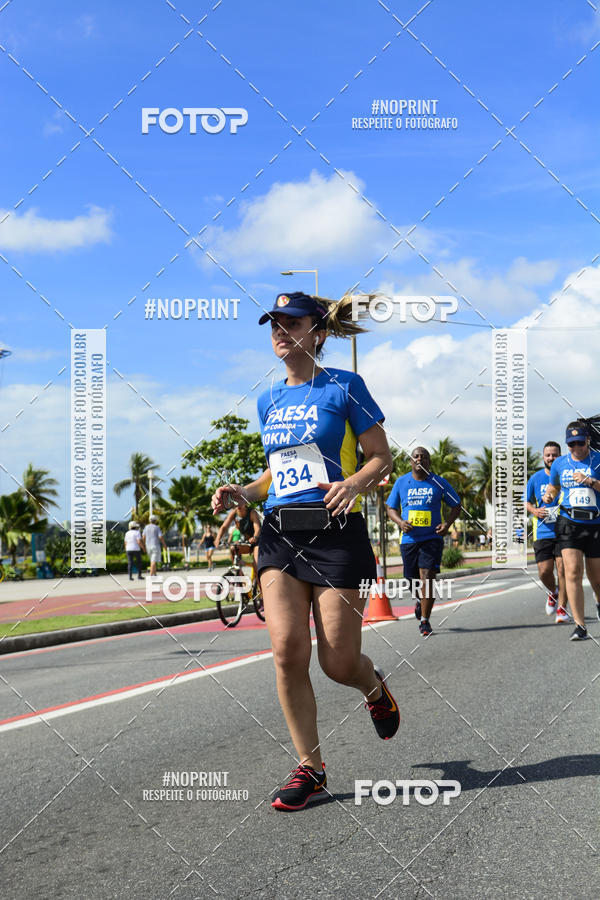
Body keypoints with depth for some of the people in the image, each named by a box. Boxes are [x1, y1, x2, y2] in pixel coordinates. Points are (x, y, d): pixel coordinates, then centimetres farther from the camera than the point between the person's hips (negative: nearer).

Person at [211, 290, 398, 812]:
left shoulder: (344, 387, -1)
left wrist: (354, 482, -21)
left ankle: (375, 687, 35)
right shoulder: (269, 401, 15)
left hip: (336, 533, -4)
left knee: (338, 662, -3)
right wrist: (243, 493, 6)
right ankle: (310, 768, 5)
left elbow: (381, 458, -1)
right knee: (288, 651, -9)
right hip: (280, 534, 5)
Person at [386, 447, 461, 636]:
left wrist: (447, 523, -8)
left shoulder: (438, 482, 1)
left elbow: (456, 506, 10)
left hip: (432, 538, -2)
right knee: (413, 577, 9)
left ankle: (425, 621, -4)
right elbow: (391, 508, 12)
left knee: (427, 578, -13)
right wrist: (400, 522, -9)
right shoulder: (401, 482, 5)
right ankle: (418, 595, 46)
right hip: (409, 538, 2)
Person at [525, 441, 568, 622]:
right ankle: (553, 592, 30)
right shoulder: (535, 478, 7)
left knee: (562, 568, -10)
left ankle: (562, 608, 1)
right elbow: (527, 502, 17)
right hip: (543, 532, 2)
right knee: (544, 572, -2)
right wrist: (534, 511, -4)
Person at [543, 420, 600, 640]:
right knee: (572, 572, -14)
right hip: (568, 523, 1)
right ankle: (580, 625, -14)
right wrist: (548, 495, 4)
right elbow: (553, 487, 24)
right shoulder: (559, 464, 8)